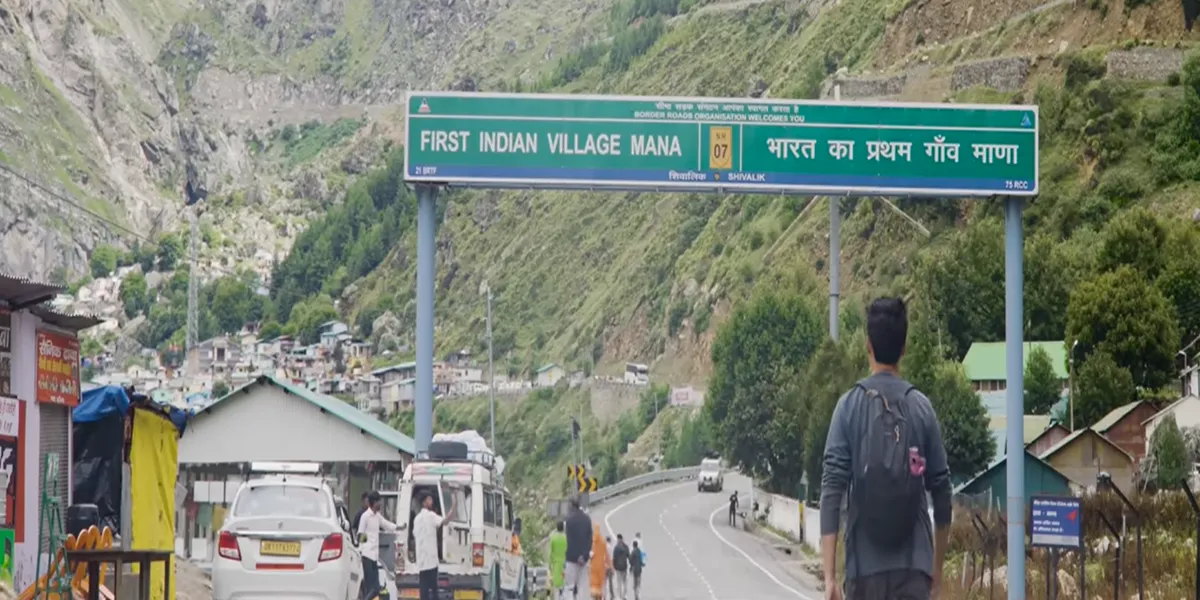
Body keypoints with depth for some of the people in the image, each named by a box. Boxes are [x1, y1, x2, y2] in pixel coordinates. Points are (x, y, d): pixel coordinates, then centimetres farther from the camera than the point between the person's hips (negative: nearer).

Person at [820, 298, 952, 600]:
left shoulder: (850, 406, 0)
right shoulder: (921, 407, 4)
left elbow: (832, 489, -7)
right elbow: (941, 492, 7)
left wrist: (829, 576, -7)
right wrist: (937, 569, 19)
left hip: (864, 567, 0)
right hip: (914, 567, 0)